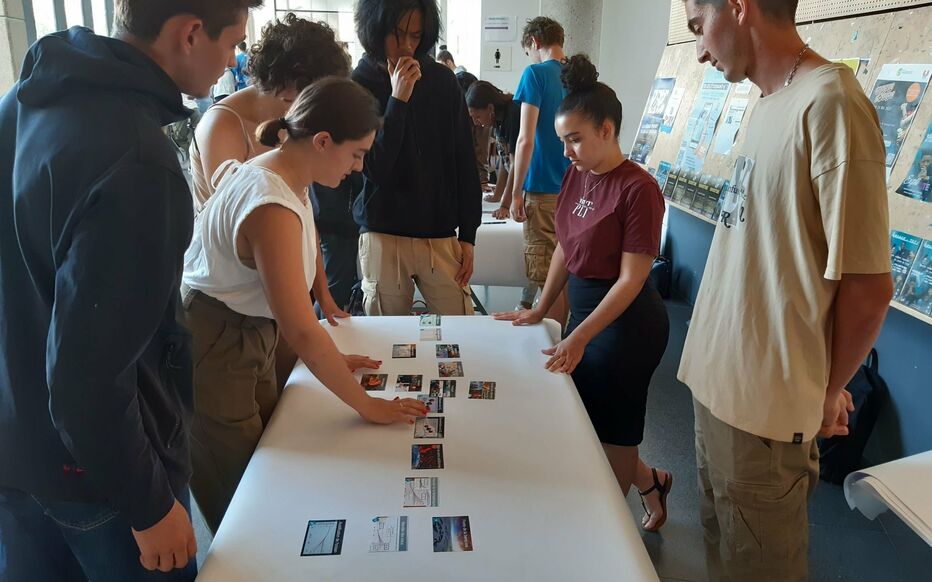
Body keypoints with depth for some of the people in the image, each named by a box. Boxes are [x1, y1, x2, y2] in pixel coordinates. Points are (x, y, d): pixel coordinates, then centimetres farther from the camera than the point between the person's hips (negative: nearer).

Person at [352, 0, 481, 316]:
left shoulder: (442, 80, 1)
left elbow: (464, 161, 5)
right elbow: (374, 168, -11)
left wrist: (468, 235, 4)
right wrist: (397, 100, -17)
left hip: (441, 235, 1)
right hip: (383, 237, -1)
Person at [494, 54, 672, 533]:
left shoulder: (638, 189, -19)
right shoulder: (577, 175, 4)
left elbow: (632, 278, -21)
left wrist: (578, 338, -25)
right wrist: (540, 310, 9)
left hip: (624, 320, -8)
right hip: (586, 308, 8)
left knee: (612, 429, 8)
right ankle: (652, 483, 42)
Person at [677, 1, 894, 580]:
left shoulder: (829, 103, -19)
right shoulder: (771, 106, 7)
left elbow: (868, 285, -19)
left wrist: (827, 392, -4)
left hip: (764, 409, -8)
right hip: (722, 384, 8)